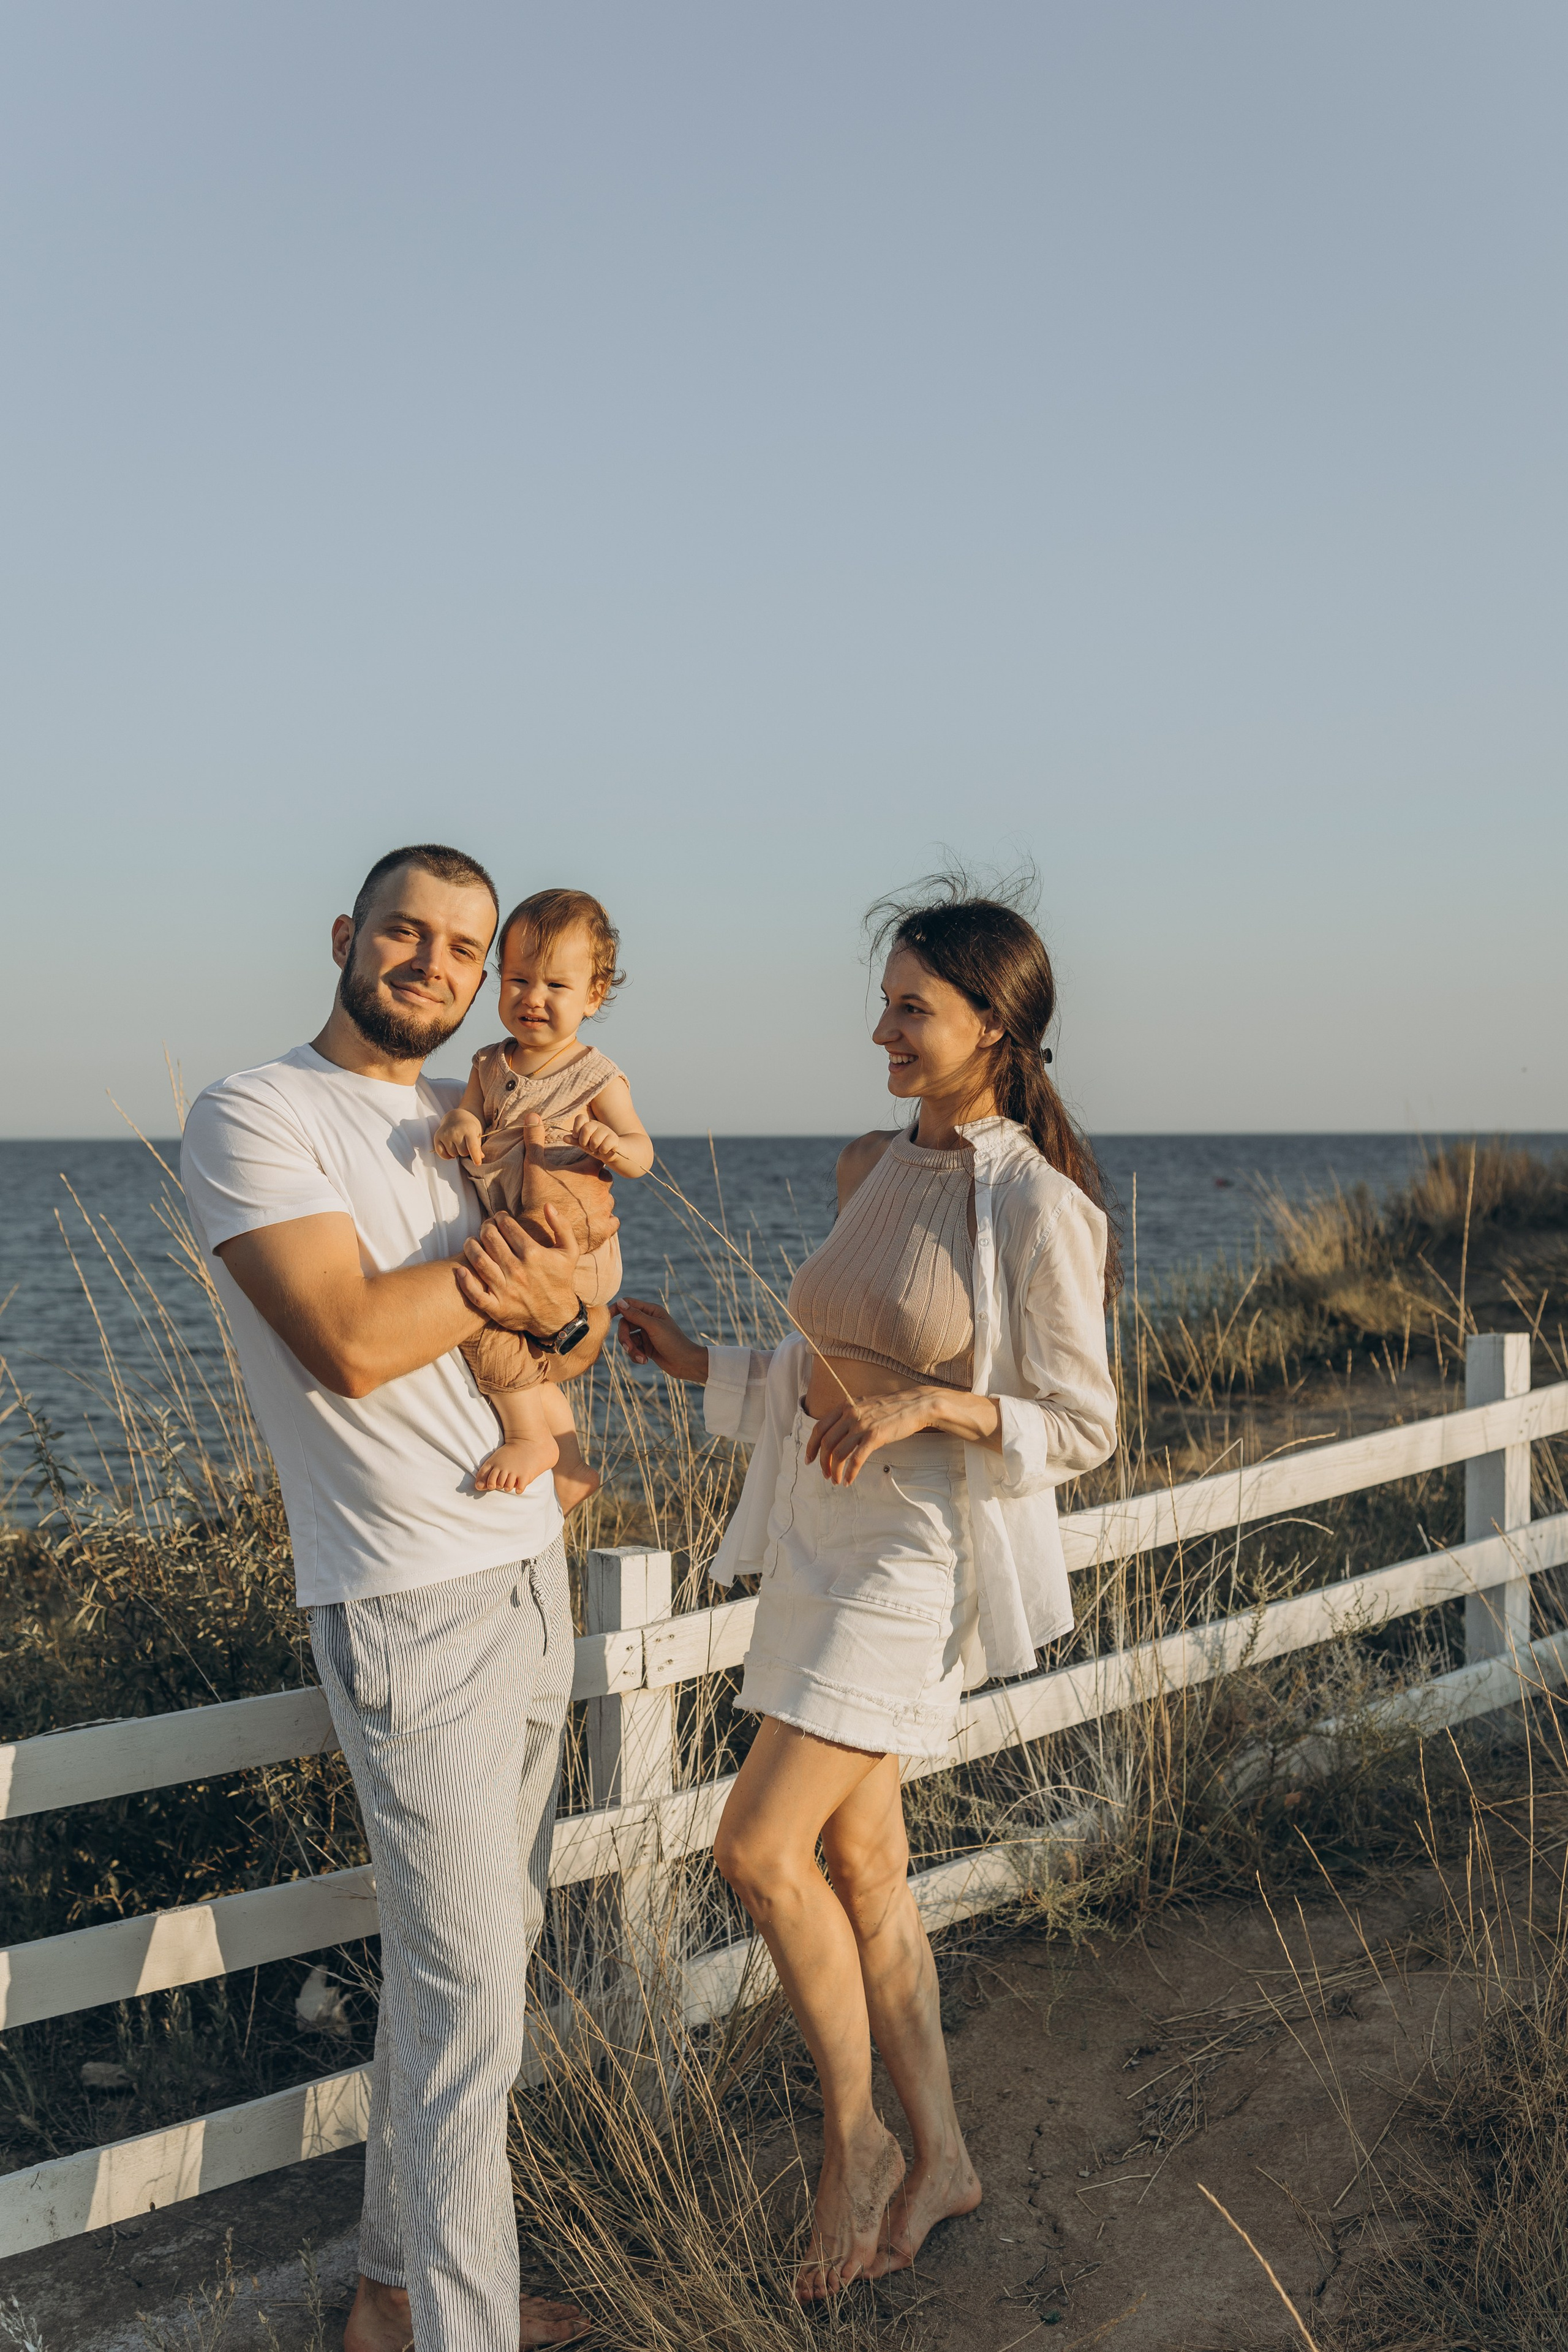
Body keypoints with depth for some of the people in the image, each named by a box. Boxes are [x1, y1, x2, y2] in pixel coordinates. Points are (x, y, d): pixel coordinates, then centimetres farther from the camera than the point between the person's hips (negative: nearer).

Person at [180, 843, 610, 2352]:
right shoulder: (256, 1117, -11)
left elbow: (578, 1346, 13)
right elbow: (350, 1342, -24)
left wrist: (558, 1303, -12)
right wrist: (530, 1239, -13)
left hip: (528, 1575, 8)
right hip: (409, 1606, -8)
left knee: (473, 1945, 15)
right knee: (468, 1995, -5)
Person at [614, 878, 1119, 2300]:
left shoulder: (1035, 1208, -14)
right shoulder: (875, 1171, 9)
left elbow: (1082, 1428, -11)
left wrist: (941, 1405, -25)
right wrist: (702, 1367, 11)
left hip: (919, 1559, -8)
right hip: (822, 1541, 8)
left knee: (761, 1852, -11)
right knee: (860, 1865, 12)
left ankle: (858, 2140, 10)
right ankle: (939, 2157, 26)